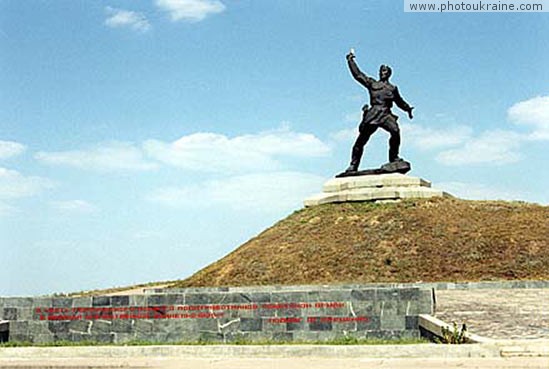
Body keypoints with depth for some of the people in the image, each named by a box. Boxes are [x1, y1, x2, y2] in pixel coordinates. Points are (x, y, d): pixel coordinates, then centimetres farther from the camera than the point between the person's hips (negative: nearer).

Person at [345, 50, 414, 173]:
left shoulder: (393, 88, 24)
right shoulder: (372, 83, 19)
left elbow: (399, 101, 38)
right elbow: (357, 74, 17)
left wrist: (407, 108, 30)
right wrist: (350, 61, 16)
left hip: (386, 114, 1)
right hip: (372, 114, -1)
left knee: (395, 131, -27)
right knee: (361, 140, -5)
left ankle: (394, 157, -14)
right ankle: (353, 165, 3)